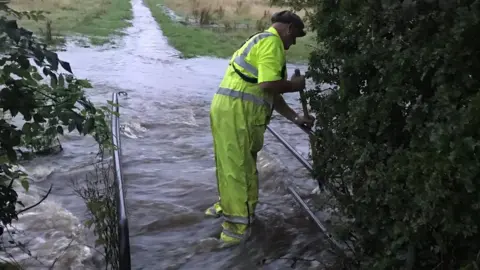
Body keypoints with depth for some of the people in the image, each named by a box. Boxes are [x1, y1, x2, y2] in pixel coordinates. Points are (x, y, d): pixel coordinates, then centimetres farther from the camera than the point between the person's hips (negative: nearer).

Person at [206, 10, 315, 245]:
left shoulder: (262, 42, 25)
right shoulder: (271, 41, -7)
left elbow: (272, 96, 24)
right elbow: (269, 85, -20)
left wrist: (295, 118, 22)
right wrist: (294, 85, -2)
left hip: (230, 110, 10)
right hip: (236, 112, -10)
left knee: (233, 164, 21)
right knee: (239, 167, 0)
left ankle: (227, 206, 36)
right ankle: (238, 225, 11)